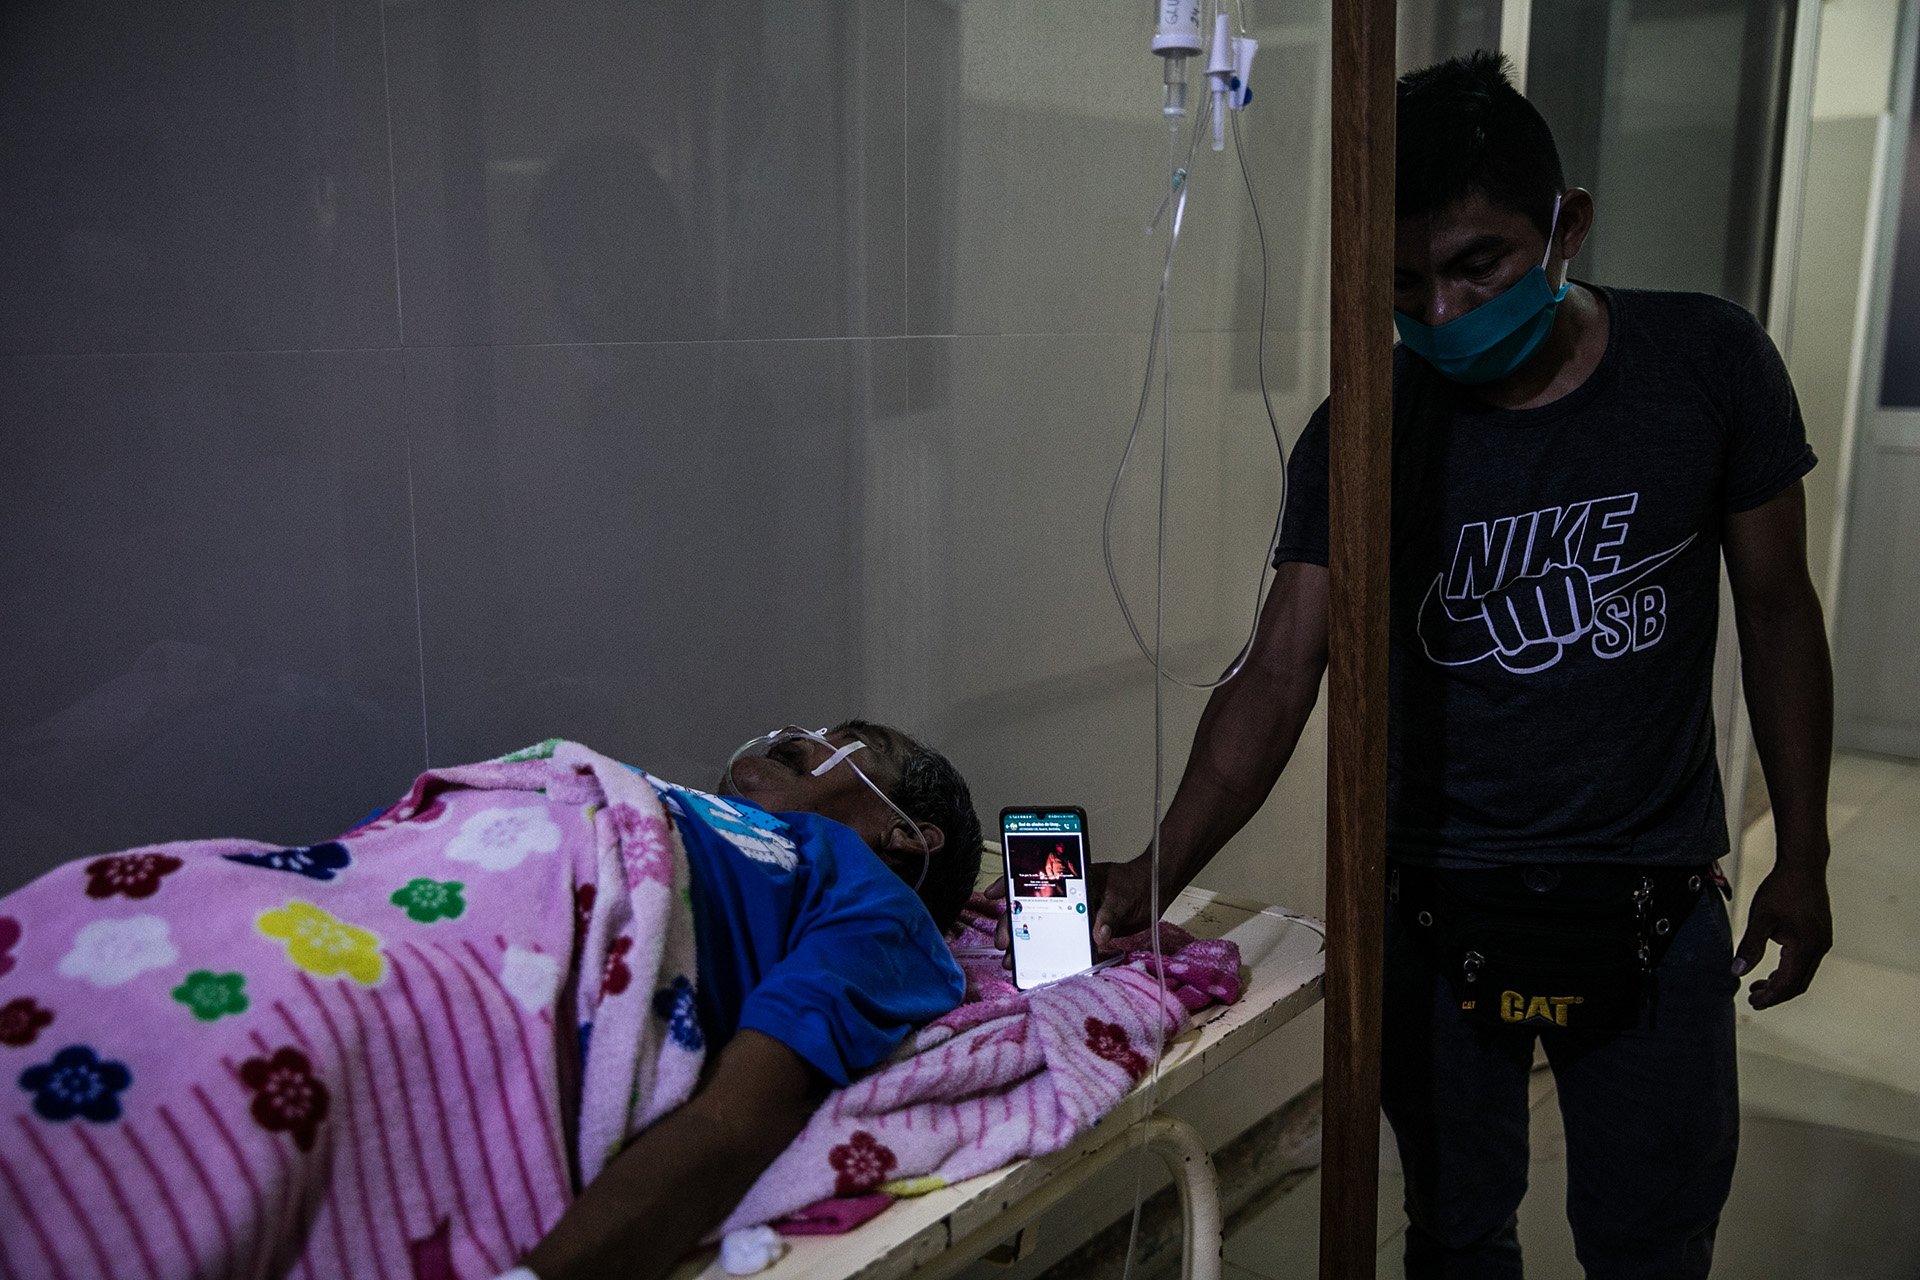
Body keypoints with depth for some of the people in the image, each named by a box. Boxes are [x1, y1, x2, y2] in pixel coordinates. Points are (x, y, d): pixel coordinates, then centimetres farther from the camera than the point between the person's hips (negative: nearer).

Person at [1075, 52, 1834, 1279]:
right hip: (1435, 913, 0)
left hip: (1655, 908, 0)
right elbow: (1278, 679, -13)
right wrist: (1157, 875, -26)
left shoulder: (1710, 364, -7)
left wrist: (1803, 856, 4)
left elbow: (1776, 608, 2)